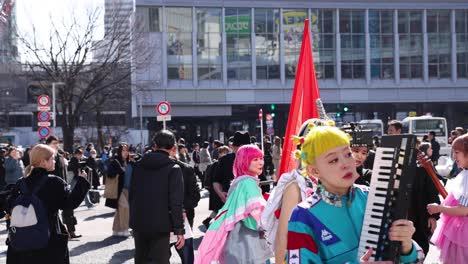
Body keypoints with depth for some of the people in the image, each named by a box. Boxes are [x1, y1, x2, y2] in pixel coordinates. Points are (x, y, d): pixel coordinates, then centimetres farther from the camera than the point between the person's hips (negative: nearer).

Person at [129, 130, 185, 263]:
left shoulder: (139, 165, 6)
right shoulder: (174, 169, -9)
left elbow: (131, 194, 11)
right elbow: (176, 202, -14)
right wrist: (179, 230, -10)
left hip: (139, 223, 5)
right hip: (160, 225, -5)